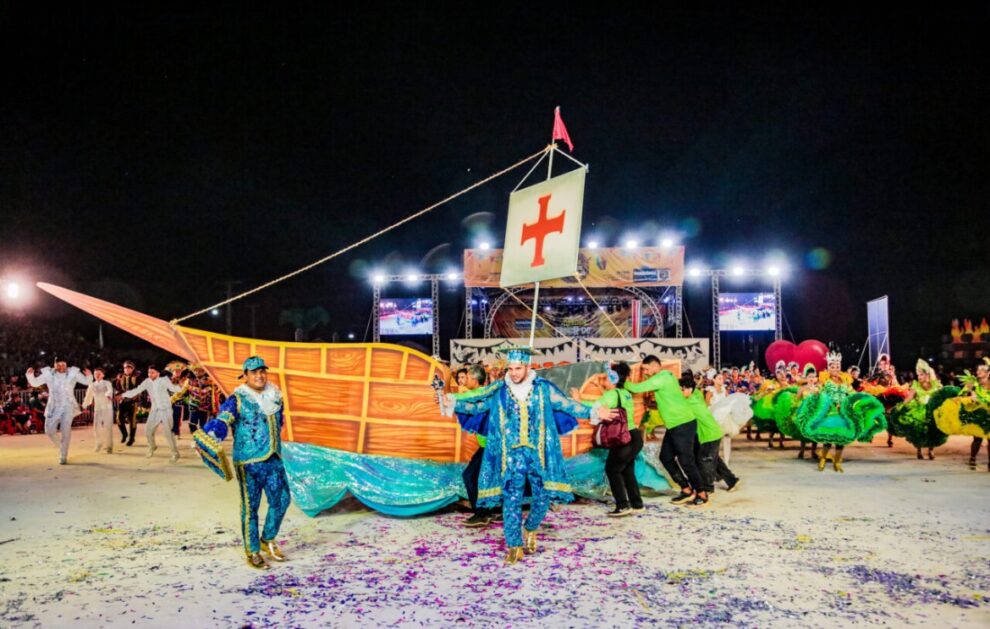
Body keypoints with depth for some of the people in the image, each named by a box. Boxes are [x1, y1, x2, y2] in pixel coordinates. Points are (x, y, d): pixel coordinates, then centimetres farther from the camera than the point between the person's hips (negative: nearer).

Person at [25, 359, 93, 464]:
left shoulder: (73, 373, 0)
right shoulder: (48, 374, 2)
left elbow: (86, 382, 3)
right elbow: (34, 383, 8)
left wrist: (89, 375, -19)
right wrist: (30, 375, -10)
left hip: (68, 407, -2)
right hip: (54, 407, 2)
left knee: (66, 431, -7)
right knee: (49, 431, -4)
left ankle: (63, 456, 2)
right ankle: (61, 447, 26)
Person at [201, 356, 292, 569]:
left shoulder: (275, 396, 9)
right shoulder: (237, 400, -9)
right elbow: (222, 420, -24)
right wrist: (209, 436, -42)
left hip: (274, 460, 6)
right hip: (248, 462, -6)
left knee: (281, 500, 10)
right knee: (250, 507, 3)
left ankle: (268, 539, 31)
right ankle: (252, 552, 15)